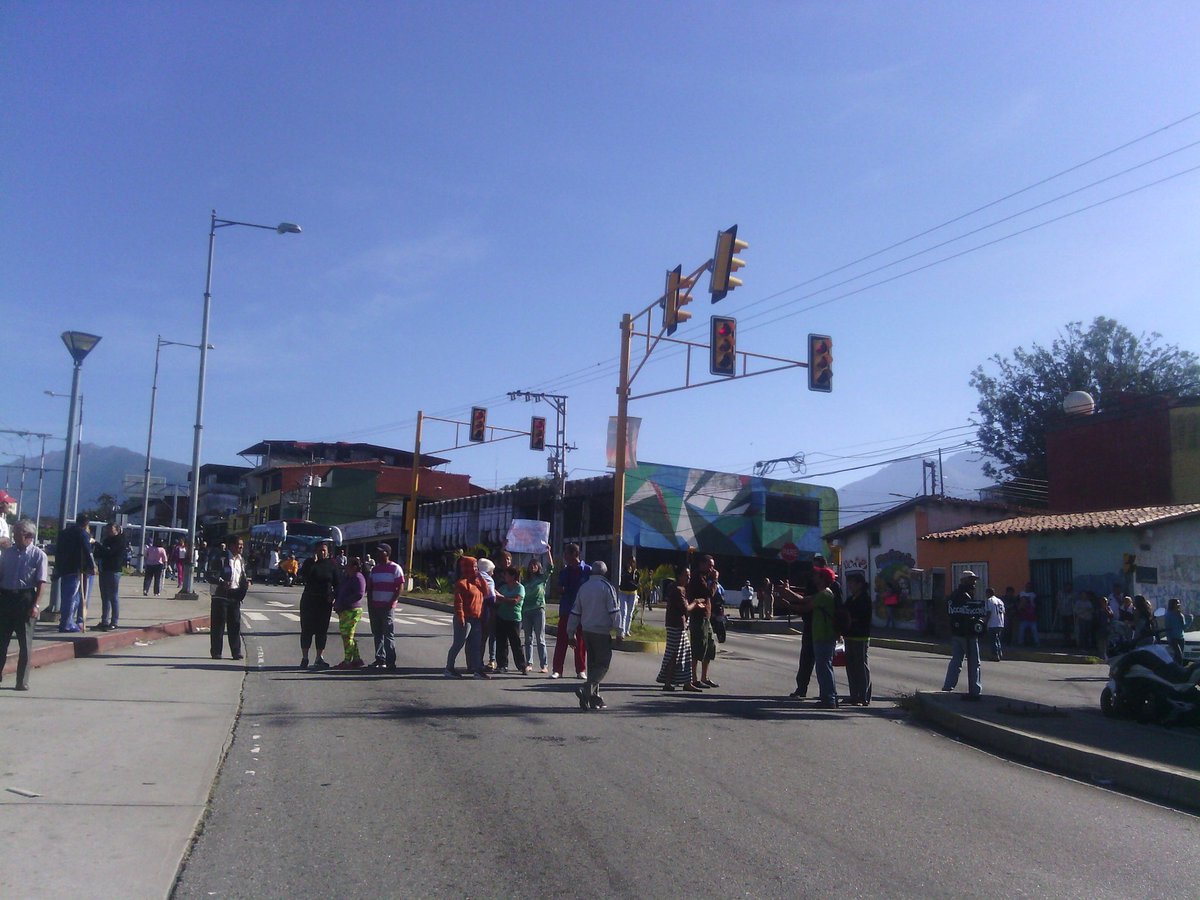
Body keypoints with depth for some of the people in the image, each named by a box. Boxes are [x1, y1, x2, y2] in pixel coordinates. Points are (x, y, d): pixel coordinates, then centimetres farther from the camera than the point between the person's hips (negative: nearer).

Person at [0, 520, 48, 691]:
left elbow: (40, 583, -6)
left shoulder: (39, 555, -4)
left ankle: (22, 681, 9)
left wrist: (35, 605, -13)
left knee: (25, 642, 1)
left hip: (25, 599, -3)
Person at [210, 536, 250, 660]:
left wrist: (247, 581, 5)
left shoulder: (241, 560, 13)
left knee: (235, 624, 4)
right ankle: (216, 652, 9)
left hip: (235, 595, 5)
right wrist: (221, 582, -24)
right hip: (221, 594, -5)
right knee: (218, 623, 1)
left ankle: (236, 652, 8)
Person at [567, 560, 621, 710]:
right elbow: (614, 611, -11)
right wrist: (619, 631, -6)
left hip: (586, 631, 6)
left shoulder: (583, 587, 11)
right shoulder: (606, 587, -8)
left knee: (593, 664, 14)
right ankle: (586, 689, -20)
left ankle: (594, 699, 14)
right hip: (602, 632, -6)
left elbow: (575, 612, 14)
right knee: (603, 664, -1)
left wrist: (571, 633, 19)